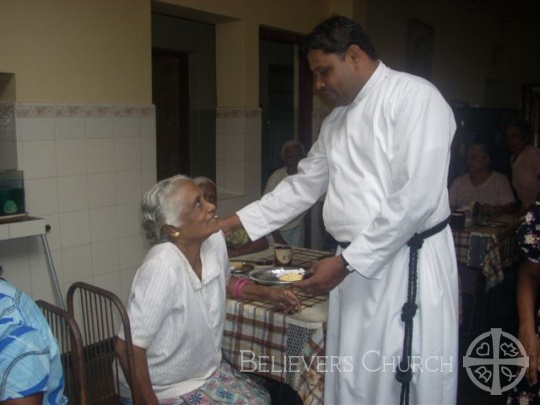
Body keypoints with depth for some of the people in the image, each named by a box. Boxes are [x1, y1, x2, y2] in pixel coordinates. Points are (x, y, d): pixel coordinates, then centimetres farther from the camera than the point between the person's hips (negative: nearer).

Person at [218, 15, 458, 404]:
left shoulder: (414, 98, -11)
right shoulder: (338, 119, 15)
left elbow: (415, 200, -19)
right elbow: (303, 186, 19)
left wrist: (345, 263, -16)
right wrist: (233, 222, 12)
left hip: (407, 267, -7)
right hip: (355, 265, 7)